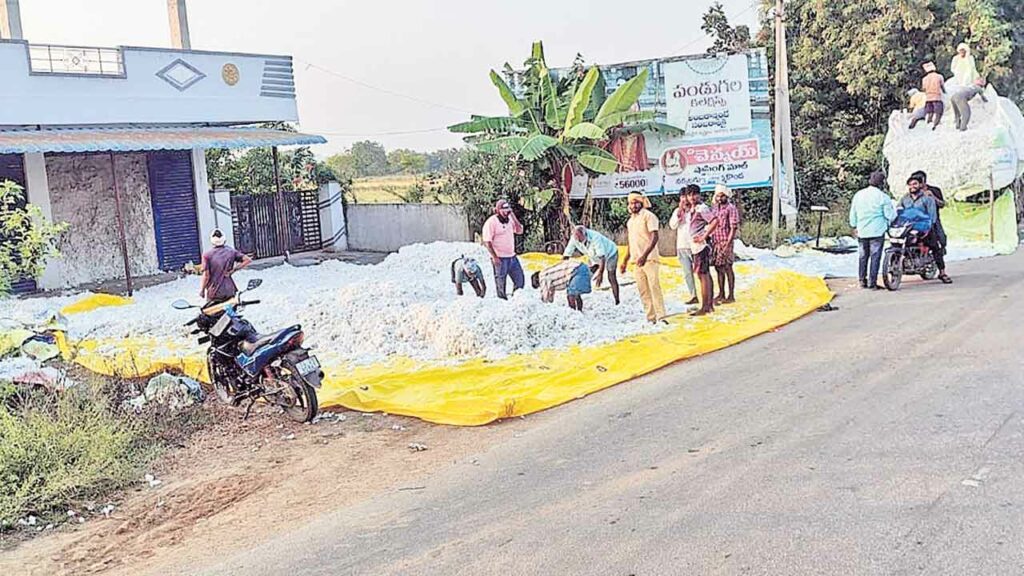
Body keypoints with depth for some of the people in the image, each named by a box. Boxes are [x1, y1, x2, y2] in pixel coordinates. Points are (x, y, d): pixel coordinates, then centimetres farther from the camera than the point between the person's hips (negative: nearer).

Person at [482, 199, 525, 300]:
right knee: (501, 284, 1)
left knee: (520, 280, 11)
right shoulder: (491, 222, -11)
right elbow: (487, 241, -14)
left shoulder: (509, 220, 10)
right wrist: (494, 257, -19)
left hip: (512, 257, 7)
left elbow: (520, 231, 3)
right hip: (500, 258, -7)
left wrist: (513, 216, -5)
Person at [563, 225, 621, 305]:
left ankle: (617, 302, -13)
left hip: (609, 254, -6)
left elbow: (602, 257, -40)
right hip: (595, 257, 6)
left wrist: (600, 274, -45)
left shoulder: (595, 237, -40)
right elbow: (566, 254, -17)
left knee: (611, 277, -16)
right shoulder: (574, 239, -25)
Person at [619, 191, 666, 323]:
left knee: (654, 287, -12)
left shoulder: (648, 216, -4)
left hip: (649, 258, -7)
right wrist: (625, 261, 20)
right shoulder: (630, 221, 18)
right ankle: (650, 318, 9)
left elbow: (655, 237, -14)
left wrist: (645, 255, -25)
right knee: (643, 290, 5)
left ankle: (661, 316, -11)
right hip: (637, 260, 7)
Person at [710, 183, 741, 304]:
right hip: (715, 243, 7)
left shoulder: (731, 208, -7)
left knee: (727, 268, -4)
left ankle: (731, 296, 2)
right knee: (718, 268, 10)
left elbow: (734, 228, -12)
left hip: (726, 242, -7)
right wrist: (711, 242, 10)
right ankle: (721, 294, 18)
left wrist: (727, 244, -19)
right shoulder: (715, 209, 14)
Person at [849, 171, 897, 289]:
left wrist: (854, 226, 25)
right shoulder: (883, 197, -9)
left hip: (862, 231, 5)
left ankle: (862, 280, 18)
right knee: (875, 256, -1)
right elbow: (890, 215, -4)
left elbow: (853, 213, 12)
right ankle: (872, 283, -2)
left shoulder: (858, 195, 6)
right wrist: (893, 208, 16)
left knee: (863, 256, 14)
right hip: (877, 231, -5)